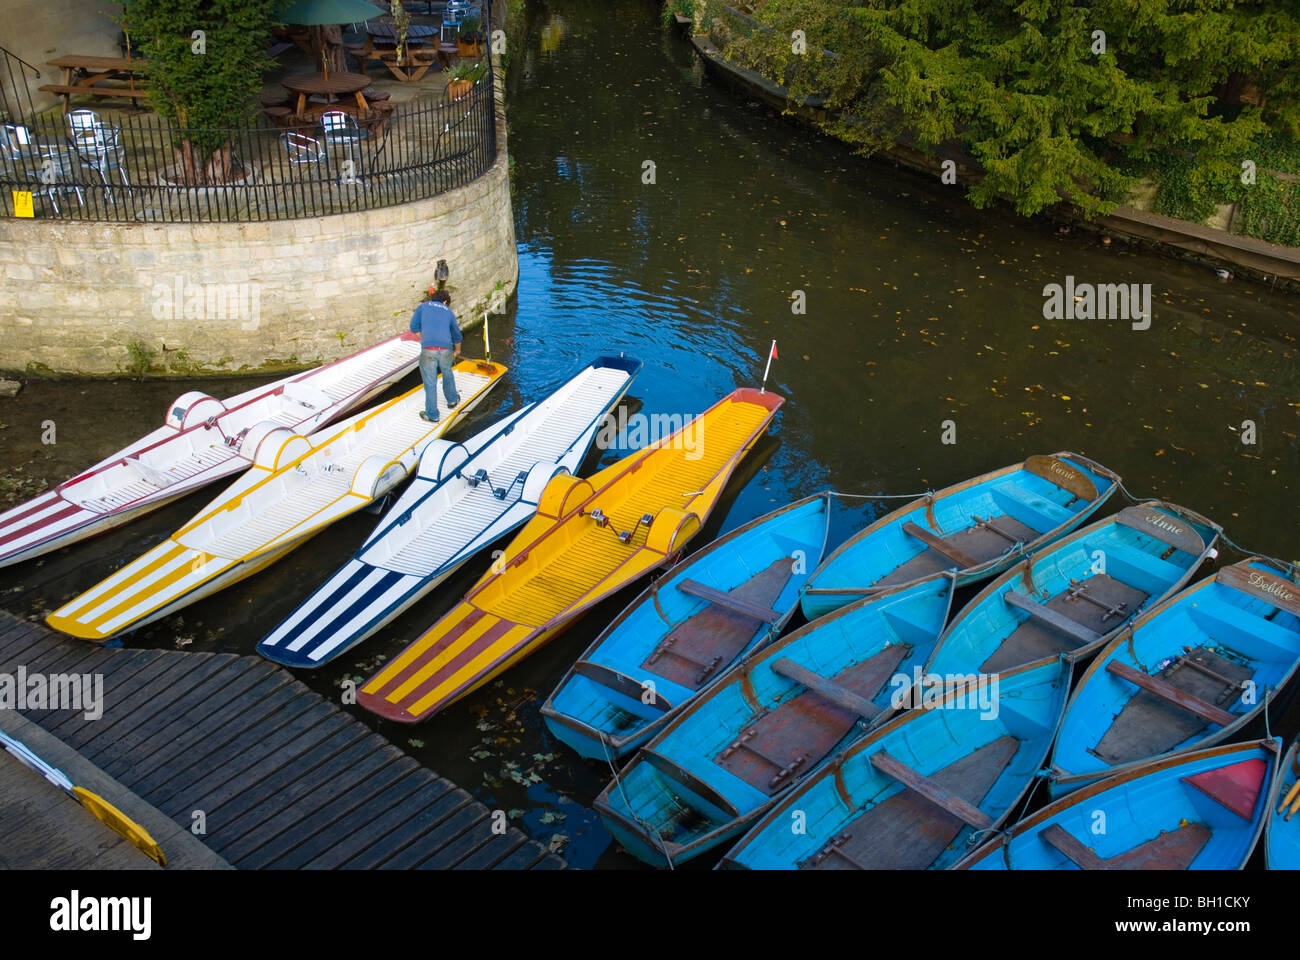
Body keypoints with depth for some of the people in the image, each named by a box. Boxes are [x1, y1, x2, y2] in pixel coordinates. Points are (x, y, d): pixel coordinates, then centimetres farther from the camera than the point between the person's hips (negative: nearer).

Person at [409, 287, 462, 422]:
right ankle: (452, 400, 49)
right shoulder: (448, 312, 19)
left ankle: (432, 415, 17)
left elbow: (414, 327, 5)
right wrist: (457, 350, 46)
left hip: (428, 351, -2)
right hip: (446, 350, 2)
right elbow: (456, 335, 29)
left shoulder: (423, 306, 14)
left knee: (430, 383, 8)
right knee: (447, 376, 29)